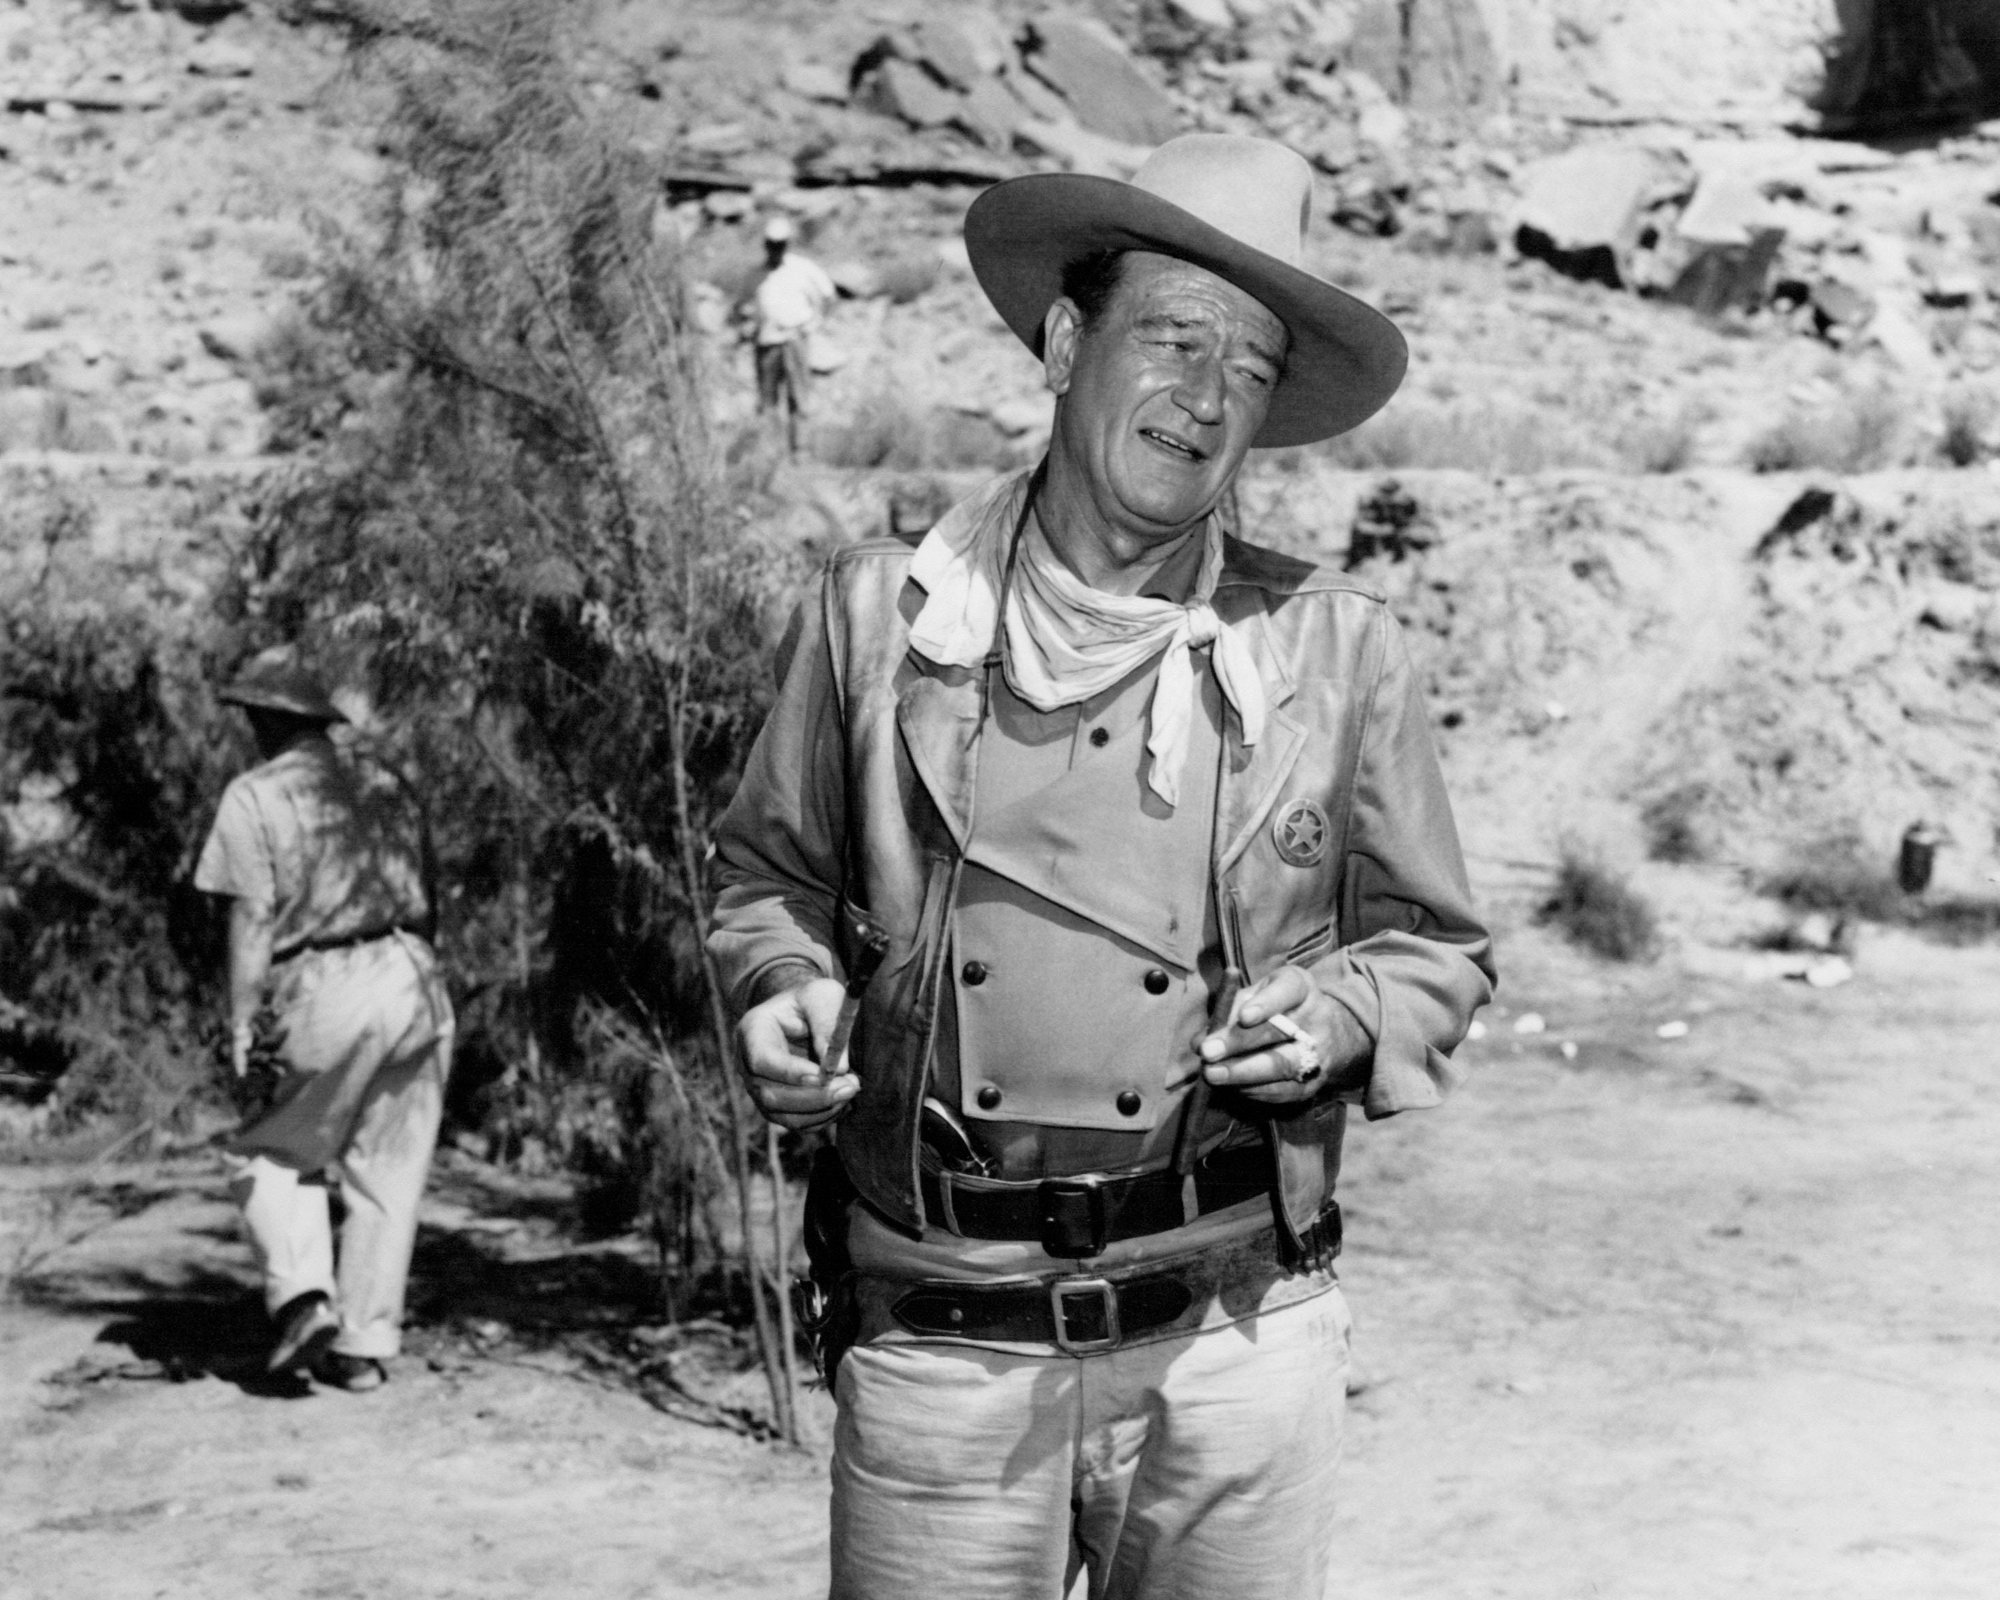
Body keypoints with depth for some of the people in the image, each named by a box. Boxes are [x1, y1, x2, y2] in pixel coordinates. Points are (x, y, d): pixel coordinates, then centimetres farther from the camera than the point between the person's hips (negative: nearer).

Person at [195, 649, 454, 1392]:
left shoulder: (255, 795, 3)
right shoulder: (386, 787, 19)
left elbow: (252, 917, -6)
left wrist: (242, 1023, -7)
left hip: (331, 994, -5)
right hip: (415, 982, 5)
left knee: (272, 1156, 13)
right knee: (387, 1175, 10)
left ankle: (304, 1295, -6)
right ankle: (365, 1346, 13)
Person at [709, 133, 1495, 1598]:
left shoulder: (1335, 648, 3)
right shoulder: (882, 612, 3)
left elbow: (1438, 948, 12)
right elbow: (771, 876, 17)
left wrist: (1341, 1015, -7)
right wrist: (789, 990, -3)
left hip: (1233, 1345, 0)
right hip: (940, 1348, 0)